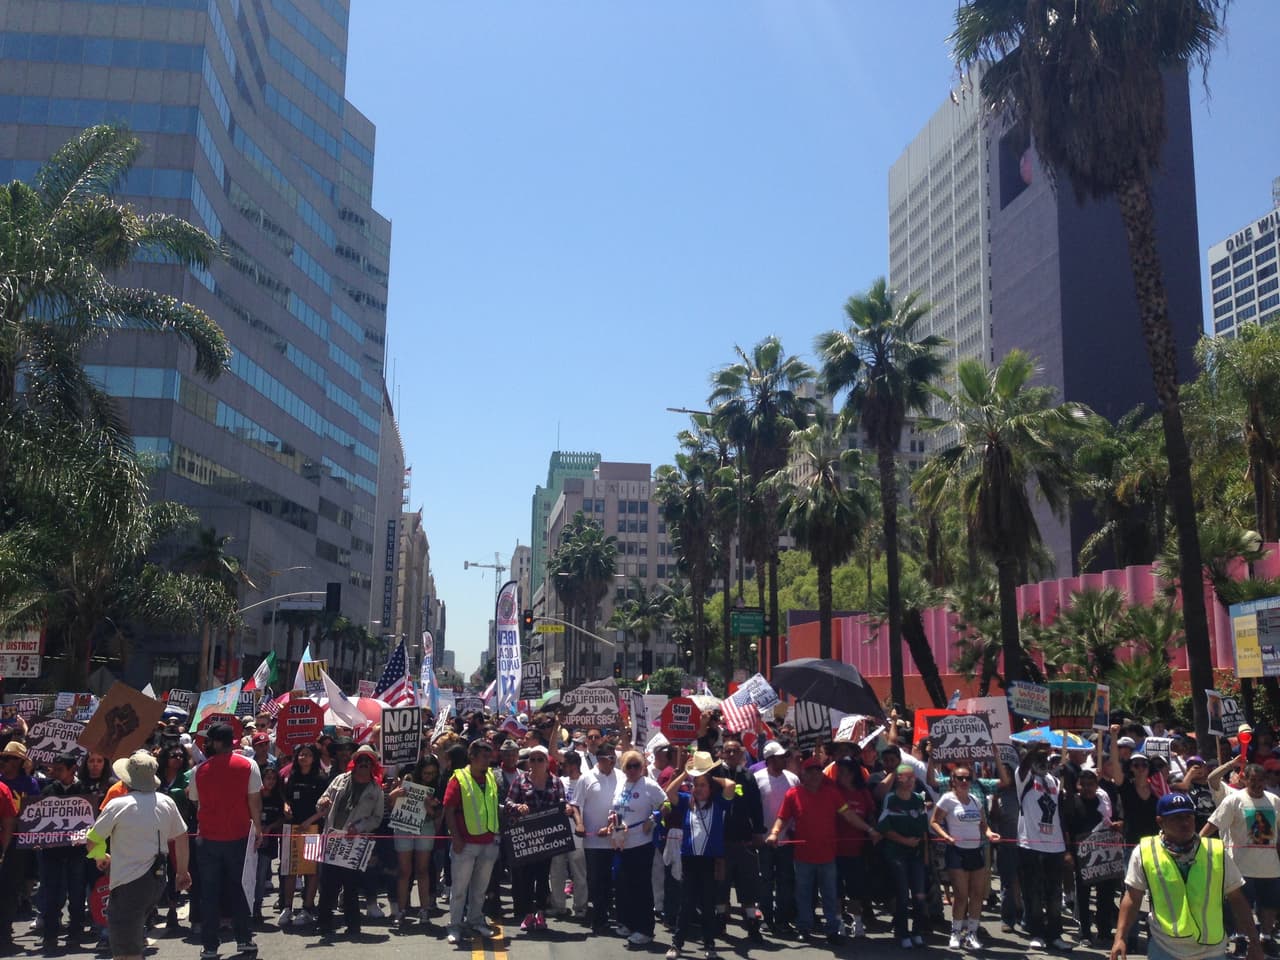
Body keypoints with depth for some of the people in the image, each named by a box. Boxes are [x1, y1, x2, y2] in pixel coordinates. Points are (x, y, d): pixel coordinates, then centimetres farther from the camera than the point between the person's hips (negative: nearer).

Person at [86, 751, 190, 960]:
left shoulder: (118, 805, -12)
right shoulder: (166, 802, 3)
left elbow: (92, 840, -6)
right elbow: (181, 837, 11)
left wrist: (101, 856, 17)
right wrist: (182, 871, 24)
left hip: (129, 882, -6)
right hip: (158, 880, 6)